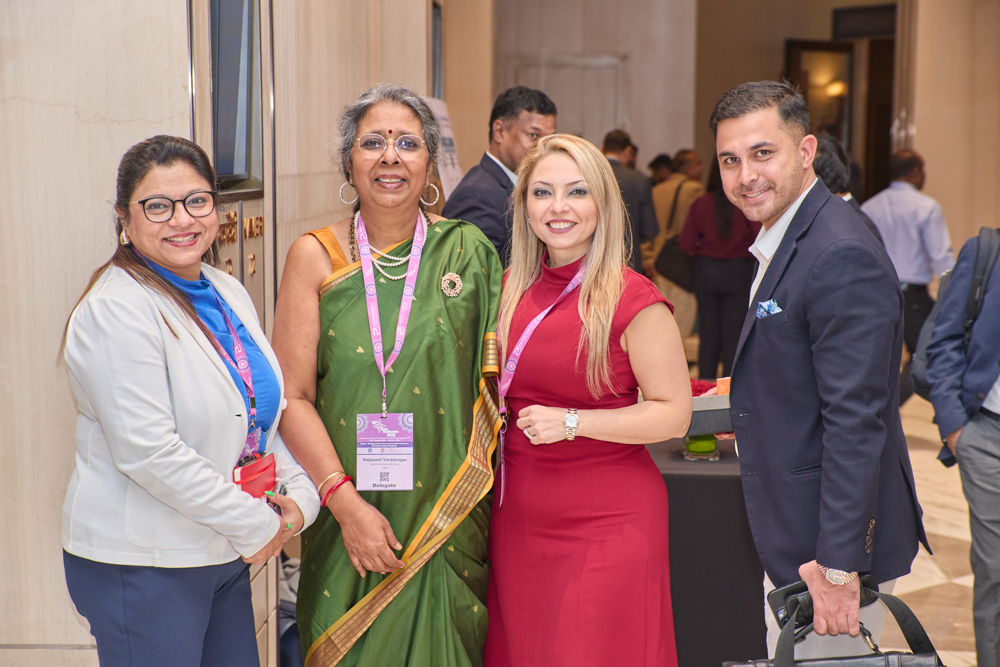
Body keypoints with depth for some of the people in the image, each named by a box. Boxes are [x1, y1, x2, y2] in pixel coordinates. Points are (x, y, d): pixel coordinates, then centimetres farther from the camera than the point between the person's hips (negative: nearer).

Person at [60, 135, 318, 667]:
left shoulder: (227, 292, 8)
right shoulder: (117, 309, -17)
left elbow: (268, 412, 17)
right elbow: (148, 453, -24)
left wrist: (300, 493, 0)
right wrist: (255, 524, -17)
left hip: (226, 553, 8)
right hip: (140, 565, -8)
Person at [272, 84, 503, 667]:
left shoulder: (468, 251, 2)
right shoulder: (316, 257, -1)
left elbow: (494, 380, 5)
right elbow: (293, 396, -5)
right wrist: (345, 502, -14)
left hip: (448, 518, 1)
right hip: (347, 515, 0)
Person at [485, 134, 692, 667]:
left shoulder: (632, 300, -12)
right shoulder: (511, 288, 6)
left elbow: (674, 414, -12)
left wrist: (571, 422, -18)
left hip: (607, 520, -6)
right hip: (518, 517, 6)